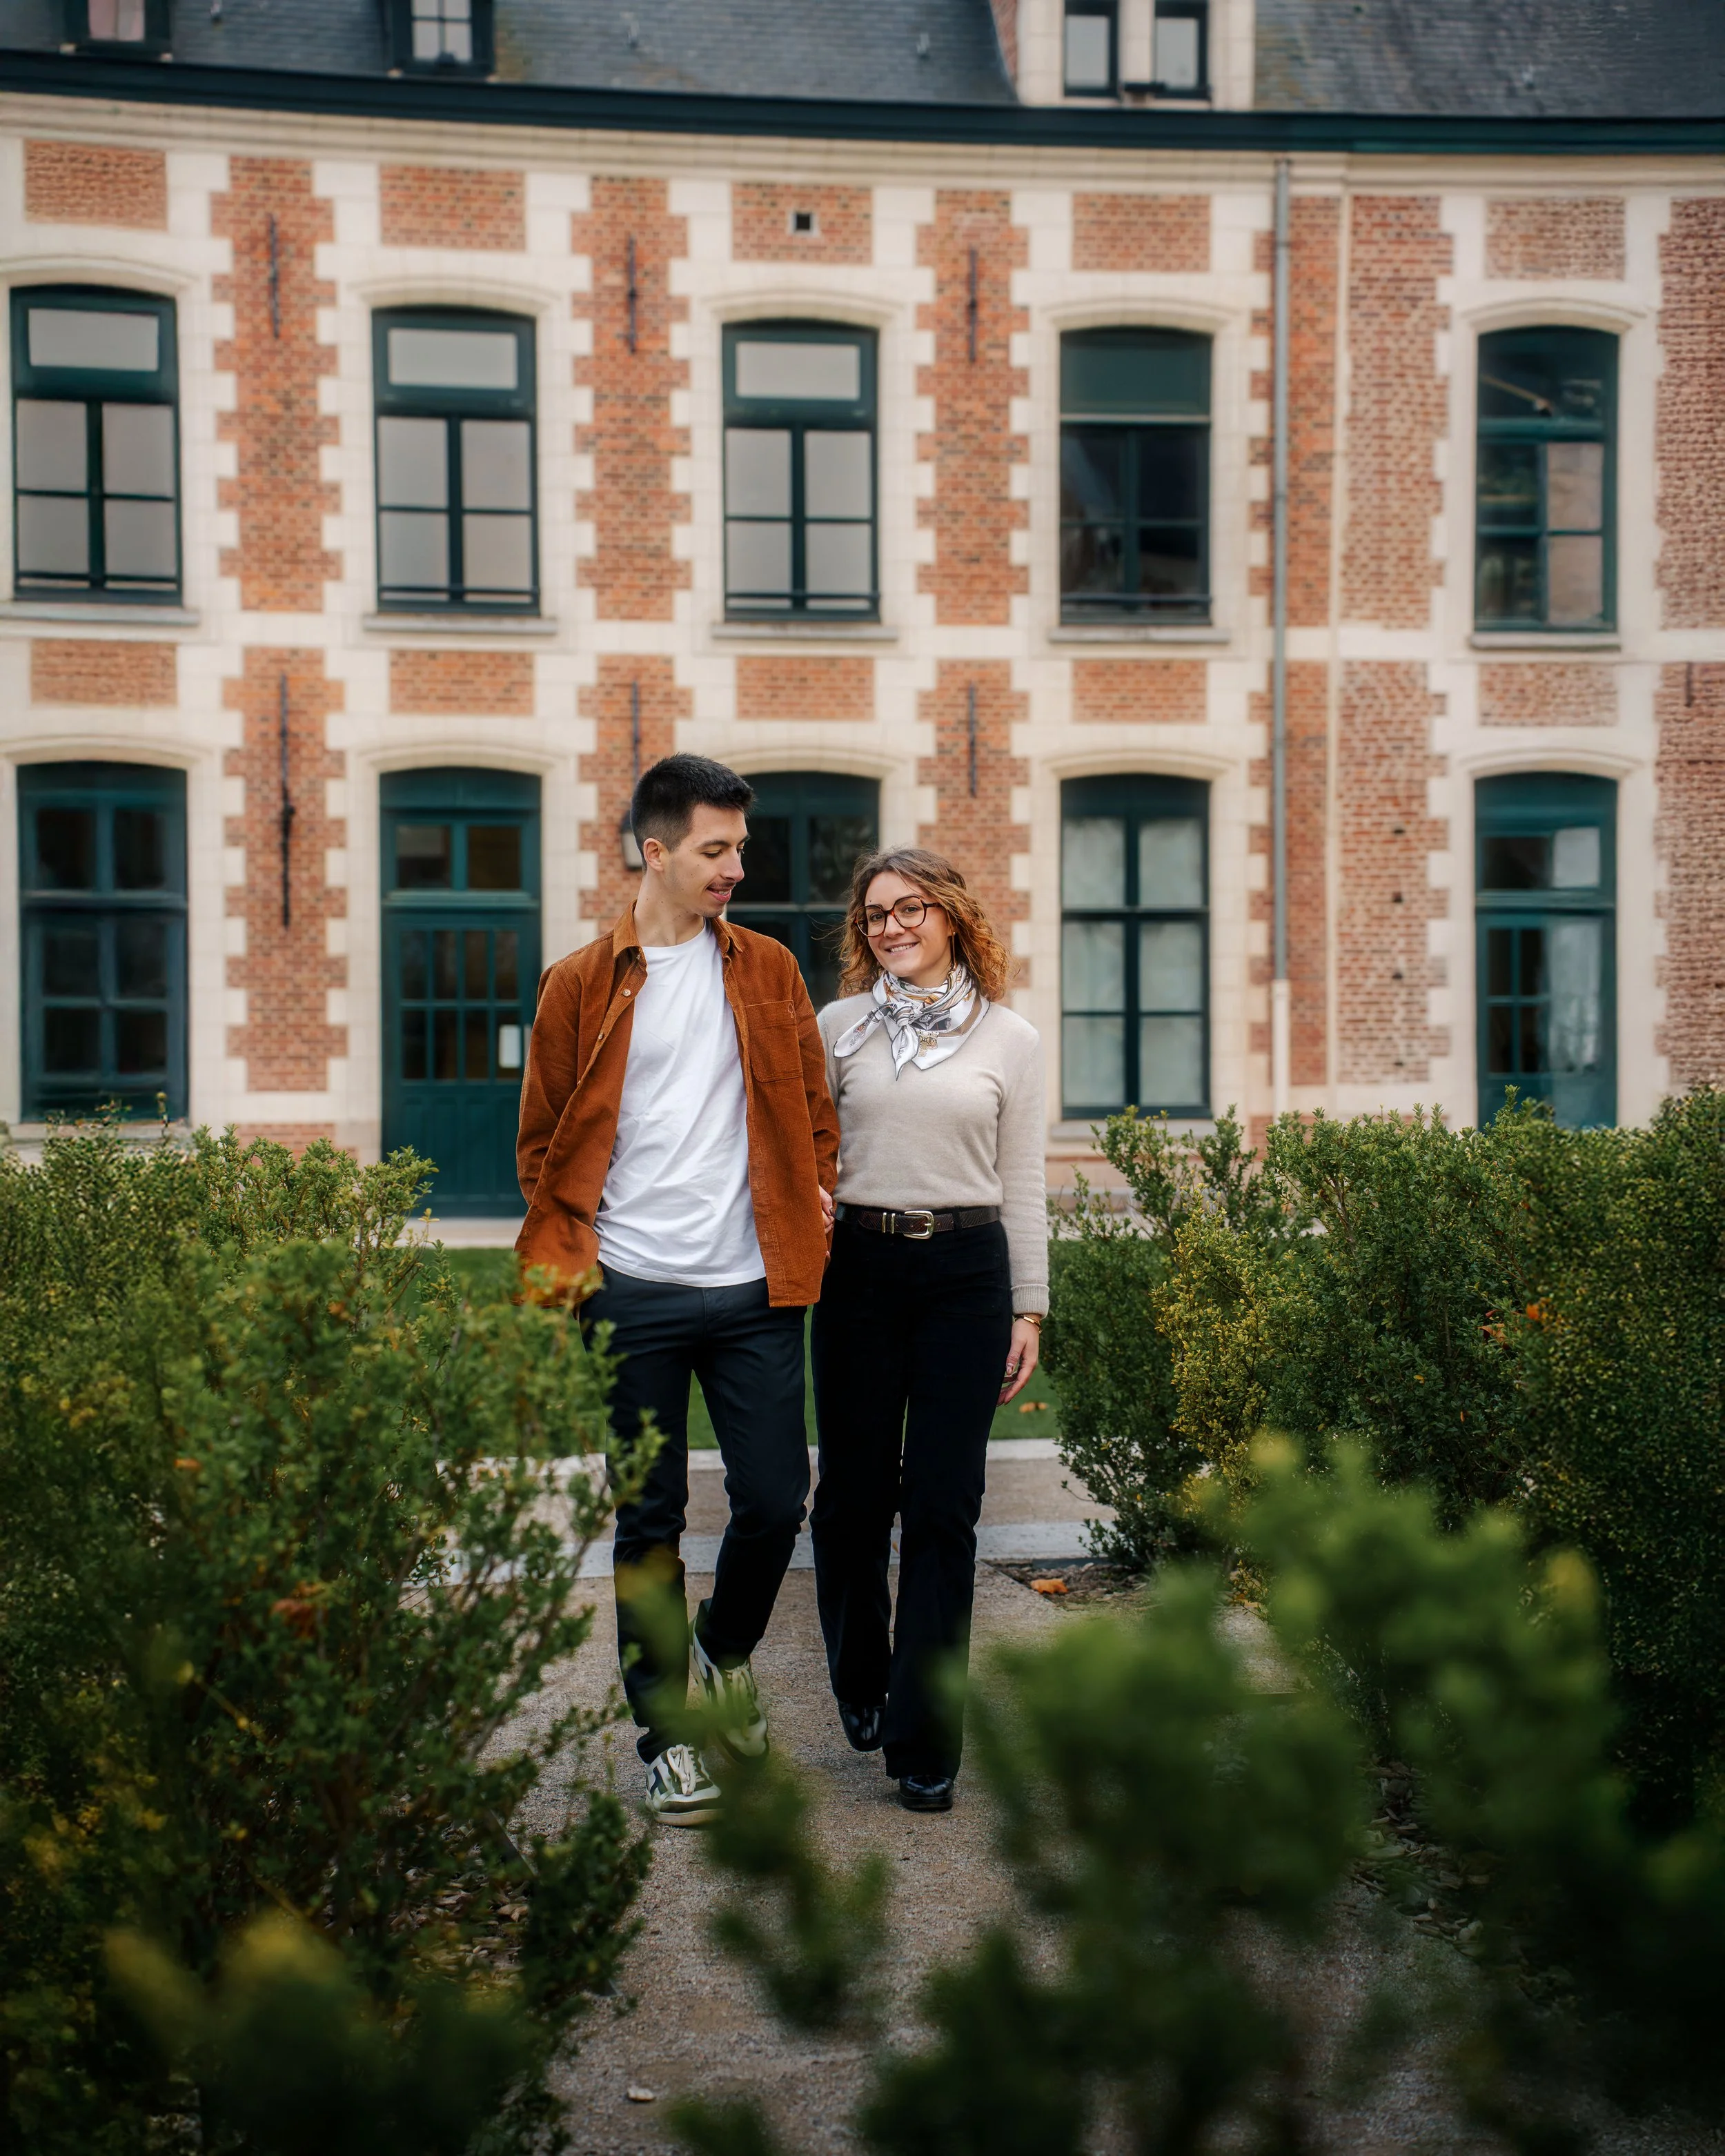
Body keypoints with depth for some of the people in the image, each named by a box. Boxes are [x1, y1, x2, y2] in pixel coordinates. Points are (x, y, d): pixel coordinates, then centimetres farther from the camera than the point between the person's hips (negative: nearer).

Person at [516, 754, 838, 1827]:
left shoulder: (768, 971, 9)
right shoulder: (584, 986, 3)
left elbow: (813, 1104, 18)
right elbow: (545, 1142, 8)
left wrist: (811, 1196, 4)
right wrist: (572, 1253, -1)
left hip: (754, 1288, 2)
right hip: (634, 1293, -2)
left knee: (777, 1503, 1)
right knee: (650, 1522, 5)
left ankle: (726, 1651, 31)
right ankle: (667, 1729, 17)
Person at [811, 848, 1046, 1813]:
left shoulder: (1010, 1038, 6)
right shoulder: (838, 1027, 7)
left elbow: (1022, 1183, 7)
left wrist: (1029, 1308, 4)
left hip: (967, 1270, -1)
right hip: (860, 1268, 1)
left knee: (944, 1505, -3)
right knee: (853, 1492, 6)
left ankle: (924, 1737, 3)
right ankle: (861, 1681, 30)